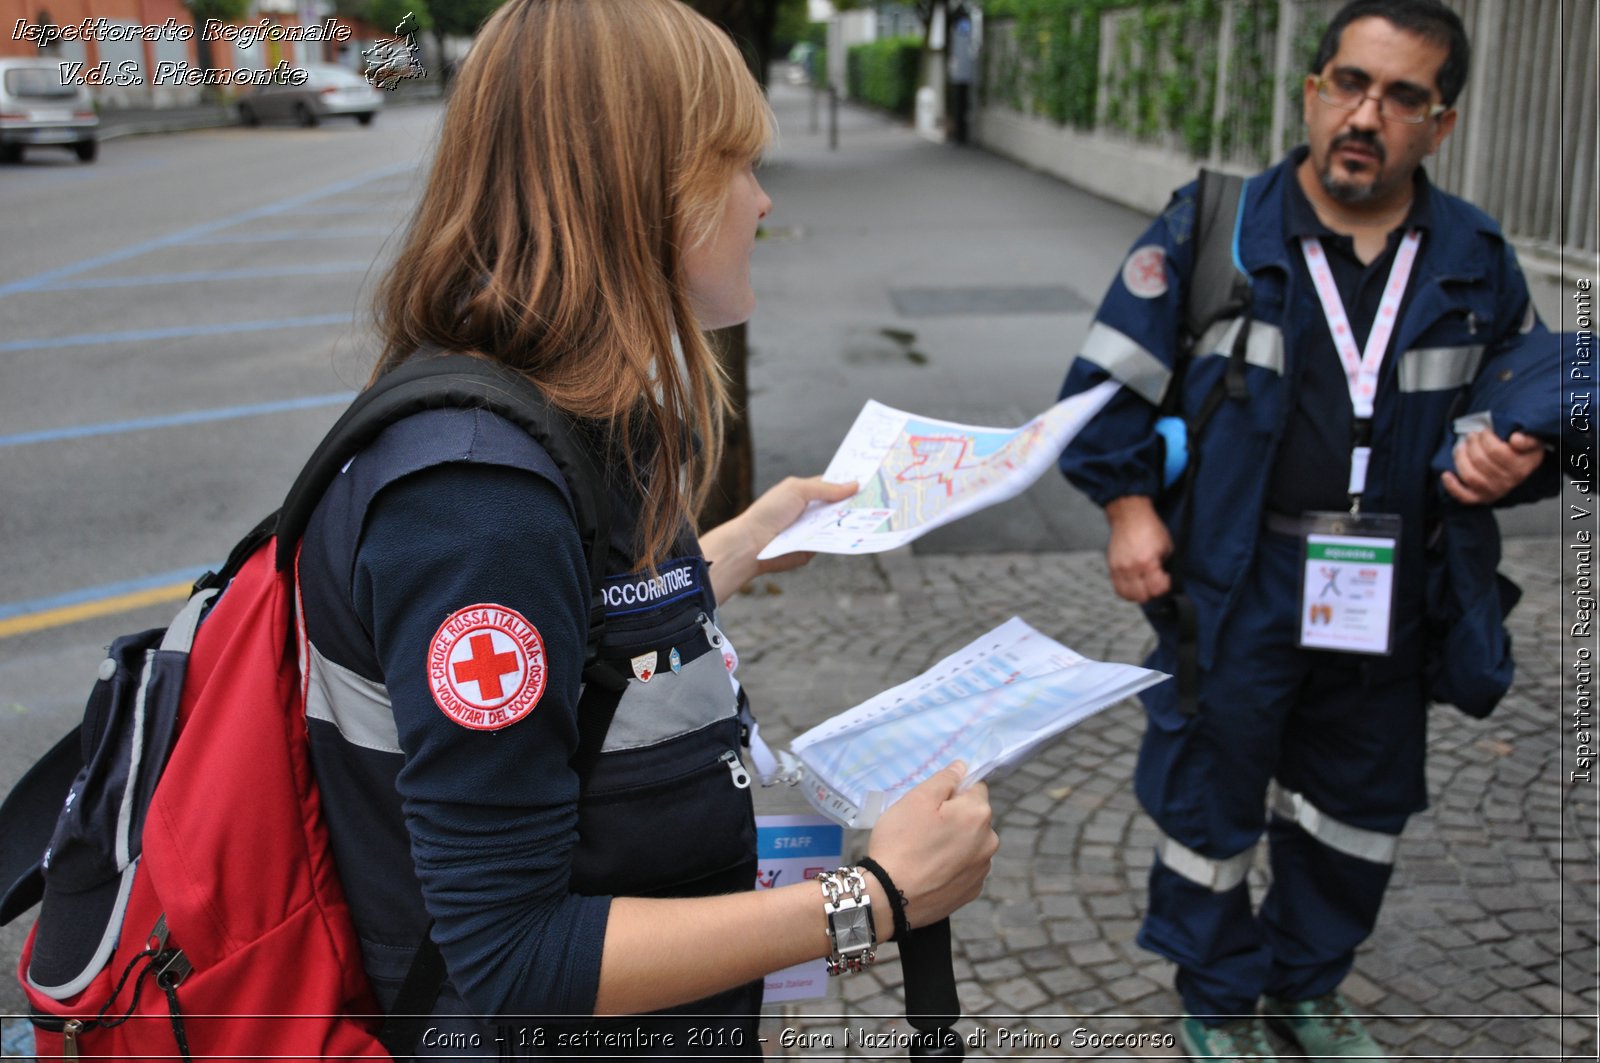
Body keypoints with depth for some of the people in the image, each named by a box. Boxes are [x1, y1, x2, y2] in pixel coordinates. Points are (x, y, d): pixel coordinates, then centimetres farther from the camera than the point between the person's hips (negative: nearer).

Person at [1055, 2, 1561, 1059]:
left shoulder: (1475, 260, 2)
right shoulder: (1212, 230, -7)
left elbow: (1533, 395, 14)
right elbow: (1109, 376, -2)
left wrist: (1513, 456, -8)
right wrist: (1127, 502, -9)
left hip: (1389, 598, 4)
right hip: (1235, 585, -3)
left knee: (1357, 806, 19)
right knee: (1211, 801, 9)